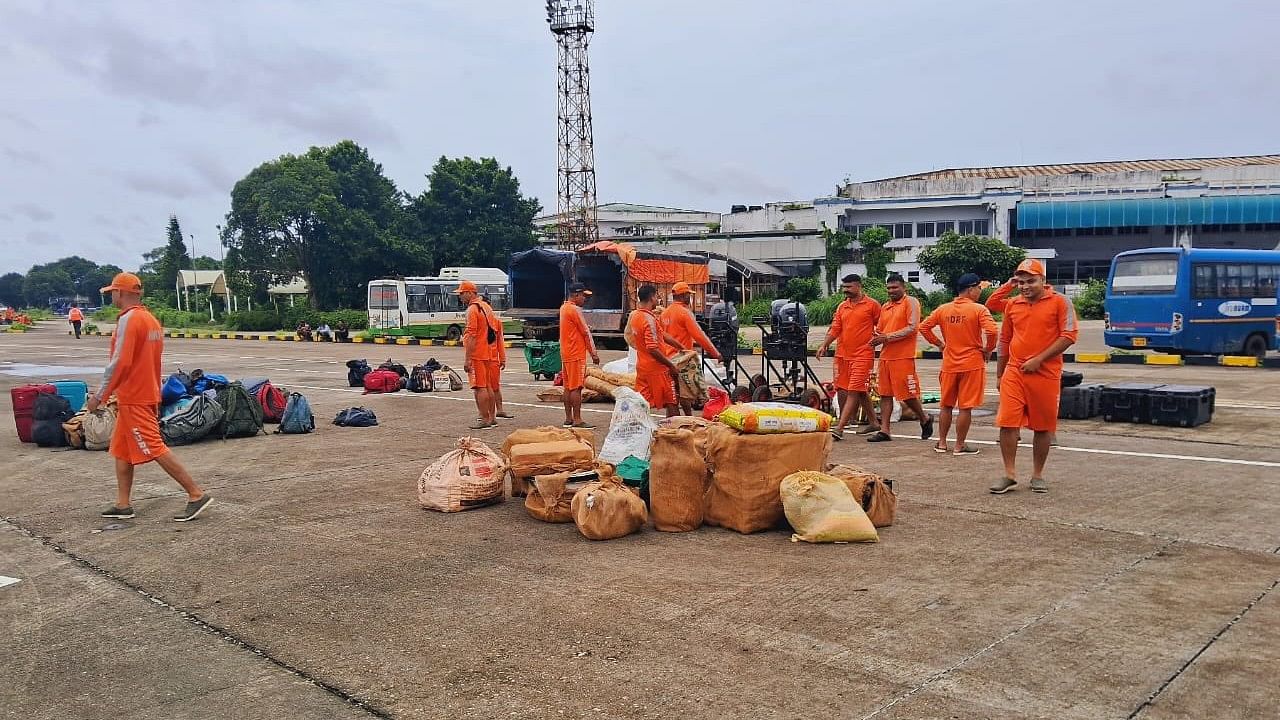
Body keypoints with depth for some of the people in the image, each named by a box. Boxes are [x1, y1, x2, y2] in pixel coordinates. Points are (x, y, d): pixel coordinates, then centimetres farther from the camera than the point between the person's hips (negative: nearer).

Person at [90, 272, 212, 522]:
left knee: (155, 448, -9)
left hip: (134, 399, -10)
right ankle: (123, 505, 18)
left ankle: (196, 494, -9)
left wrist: (98, 396, -15)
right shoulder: (151, 319, 12)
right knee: (121, 449, 15)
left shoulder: (128, 319, -16)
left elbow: (120, 363, -21)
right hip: (147, 394, 10)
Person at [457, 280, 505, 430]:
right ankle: (492, 417, 20)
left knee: (480, 387, -6)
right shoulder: (486, 307, 17)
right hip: (490, 354, 9)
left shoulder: (472, 309, -11)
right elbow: (497, 331, 19)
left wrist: (467, 359, -20)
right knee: (489, 386, 14)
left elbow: (471, 336, -19)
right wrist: (502, 357, 21)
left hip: (477, 355, -9)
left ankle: (485, 419, -5)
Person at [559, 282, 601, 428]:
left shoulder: (564, 308, 15)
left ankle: (568, 418, 14)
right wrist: (594, 353, -8)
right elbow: (586, 333, -12)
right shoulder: (575, 309, -14)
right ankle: (577, 420, -8)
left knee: (568, 387, 11)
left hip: (566, 354, 10)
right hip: (576, 354, -10)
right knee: (576, 387, -9)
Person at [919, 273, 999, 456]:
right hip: (972, 364, -4)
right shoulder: (979, 309, -11)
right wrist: (988, 349, -6)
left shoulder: (943, 309, 3)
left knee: (946, 405, 15)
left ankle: (941, 443, 20)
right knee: (965, 407, 2)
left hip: (949, 364, 4)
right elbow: (992, 331, -22)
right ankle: (960, 446, 7)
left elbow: (924, 327, 4)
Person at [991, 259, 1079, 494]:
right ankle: (1009, 475, 2)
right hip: (1014, 373, 3)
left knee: (1043, 426, 6)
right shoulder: (1012, 305, 11)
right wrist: (999, 374, 18)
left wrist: (1039, 360, -13)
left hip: (1046, 375, -3)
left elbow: (1070, 335, -8)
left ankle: (1038, 476, 19)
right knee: (1007, 422, -6)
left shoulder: (1060, 302, -2)